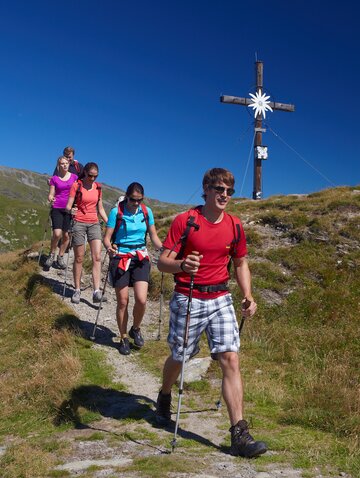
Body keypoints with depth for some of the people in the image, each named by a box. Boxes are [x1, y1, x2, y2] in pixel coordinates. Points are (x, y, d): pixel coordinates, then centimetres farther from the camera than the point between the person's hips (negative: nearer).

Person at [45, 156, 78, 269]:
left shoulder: (74, 177, 7)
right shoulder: (54, 179, 5)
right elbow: (51, 194, 5)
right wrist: (50, 198, -17)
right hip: (57, 208, -1)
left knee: (66, 234, 3)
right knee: (57, 233, -16)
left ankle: (60, 257, 19)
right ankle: (51, 255, 7)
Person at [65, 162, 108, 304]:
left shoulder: (98, 187, 9)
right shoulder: (76, 186, -3)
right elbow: (68, 206, -4)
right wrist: (71, 210, -25)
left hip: (94, 224, 3)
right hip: (79, 223, -3)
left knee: (97, 257, -10)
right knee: (79, 259, 3)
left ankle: (96, 293, -14)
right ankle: (77, 291, 15)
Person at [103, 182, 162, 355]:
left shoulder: (146, 211, 2)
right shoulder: (116, 212, -7)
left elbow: (153, 236, 8)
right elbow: (107, 237, -8)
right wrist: (109, 247, -30)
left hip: (140, 258, 2)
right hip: (120, 258, -2)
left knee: (141, 299, -11)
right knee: (123, 301, 3)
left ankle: (135, 329, 18)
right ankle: (123, 338, 22)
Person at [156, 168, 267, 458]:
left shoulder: (235, 226, 4)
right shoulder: (185, 221, -8)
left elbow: (240, 263, 16)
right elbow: (163, 262, -10)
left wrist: (248, 296, 2)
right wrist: (182, 264, -32)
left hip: (221, 299, 3)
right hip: (188, 299, -3)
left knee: (231, 360, -7)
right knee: (179, 357, 13)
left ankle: (240, 435, -3)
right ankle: (164, 398, 45)